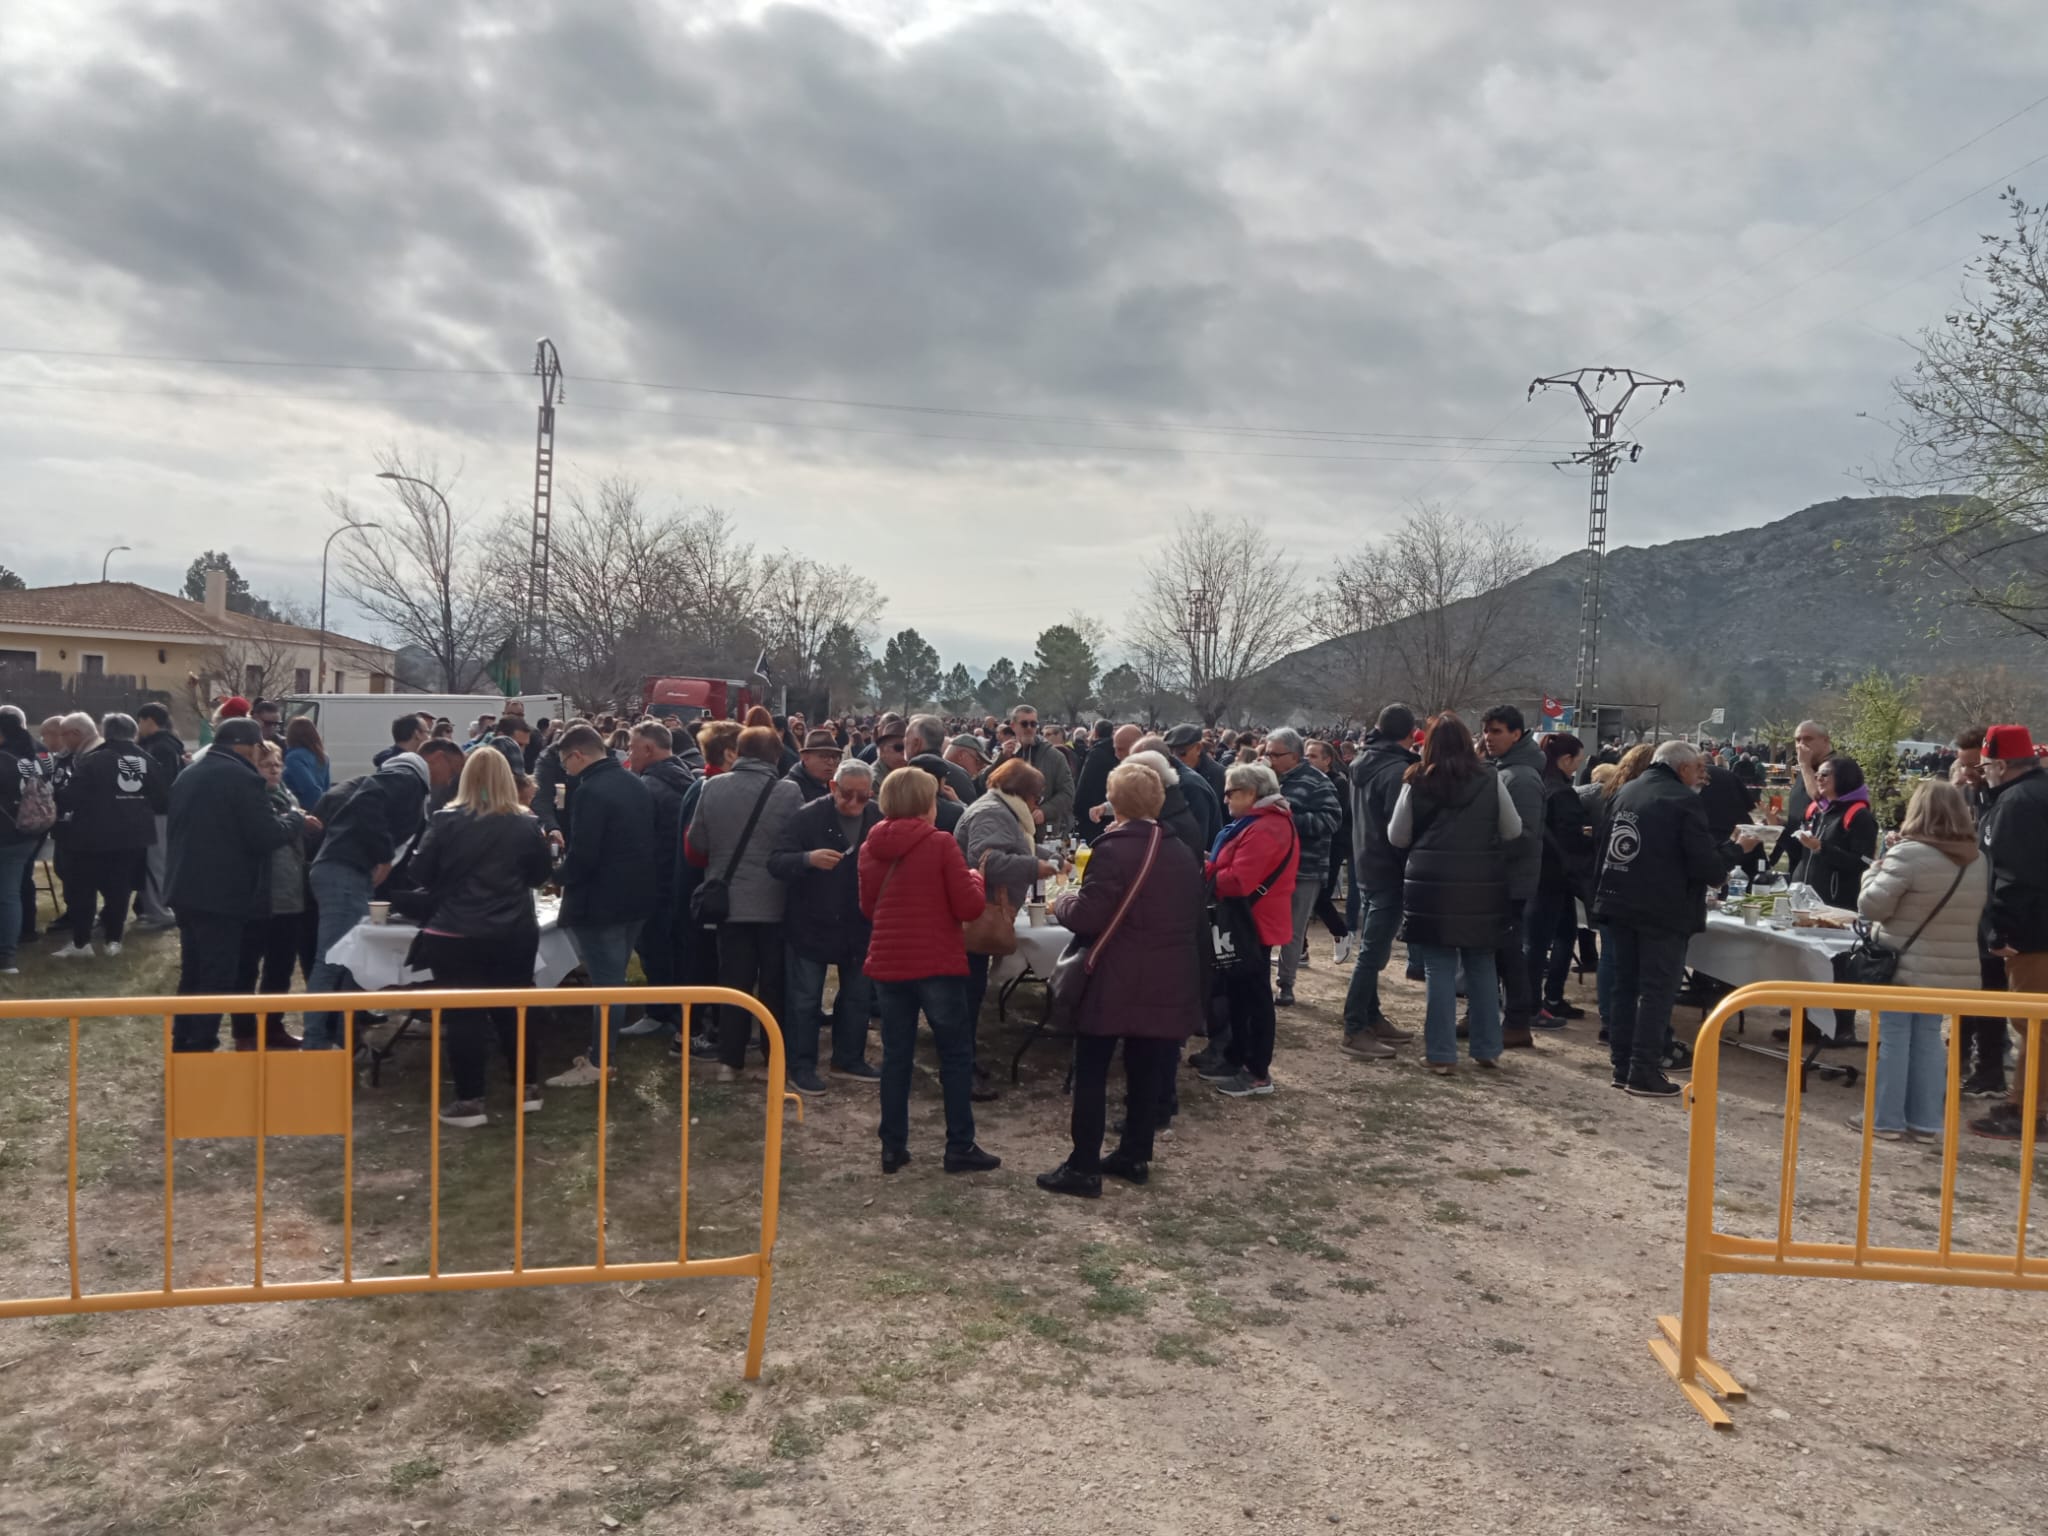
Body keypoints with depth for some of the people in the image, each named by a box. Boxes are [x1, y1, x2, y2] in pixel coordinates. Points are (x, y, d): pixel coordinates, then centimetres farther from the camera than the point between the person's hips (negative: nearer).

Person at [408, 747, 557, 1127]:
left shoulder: (446, 821, -7)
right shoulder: (527, 823, -3)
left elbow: (422, 873, -2)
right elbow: (542, 873, 9)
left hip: (456, 934, -2)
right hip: (514, 933, 3)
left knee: (464, 1016, 4)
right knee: (513, 1010, 16)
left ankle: (469, 1101, 6)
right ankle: (526, 1088, 23)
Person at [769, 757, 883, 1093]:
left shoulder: (879, 819, -3)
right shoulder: (807, 817, -15)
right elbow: (776, 863, -20)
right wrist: (808, 858, -40)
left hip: (860, 926, 5)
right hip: (810, 925, -4)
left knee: (858, 997, 16)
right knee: (805, 999, 4)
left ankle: (849, 1060, 32)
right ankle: (801, 1066, 16)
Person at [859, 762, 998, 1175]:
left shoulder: (870, 848, 4)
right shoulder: (941, 844, -11)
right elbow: (970, 907, -11)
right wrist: (974, 877, 7)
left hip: (887, 965, 5)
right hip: (937, 965, -5)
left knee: (895, 1056, 12)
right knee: (956, 1055, 6)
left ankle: (893, 1147, 15)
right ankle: (960, 1148, 8)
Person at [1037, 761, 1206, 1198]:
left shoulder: (1115, 849, -16)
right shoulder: (1183, 852, 10)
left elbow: (1086, 918, -19)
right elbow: (1194, 916, 20)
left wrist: (1062, 902, 0)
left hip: (1115, 982, -7)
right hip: (1167, 981, 7)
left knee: (1090, 1071, 1)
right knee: (1146, 1070, 14)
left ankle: (1083, 1167, 3)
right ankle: (1134, 1156, 23)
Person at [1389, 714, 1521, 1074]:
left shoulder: (1416, 784, -4)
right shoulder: (1491, 782, -2)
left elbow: (1397, 837, 3)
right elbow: (1513, 831, 7)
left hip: (1432, 885, -1)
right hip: (1482, 885, 1)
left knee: (1439, 968, 4)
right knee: (1482, 966, 14)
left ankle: (1442, 1054, 5)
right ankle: (1487, 1049, 21)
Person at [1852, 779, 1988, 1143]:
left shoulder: (1910, 853, -17)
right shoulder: (1978, 861, 7)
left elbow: (1871, 905, -15)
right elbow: (1974, 915, 19)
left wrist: (1876, 870, 0)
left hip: (1903, 967, -6)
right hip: (1951, 971, 6)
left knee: (1893, 1039, 3)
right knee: (1928, 1039, 13)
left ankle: (1886, 1118, 9)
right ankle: (1925, 1121, 17)